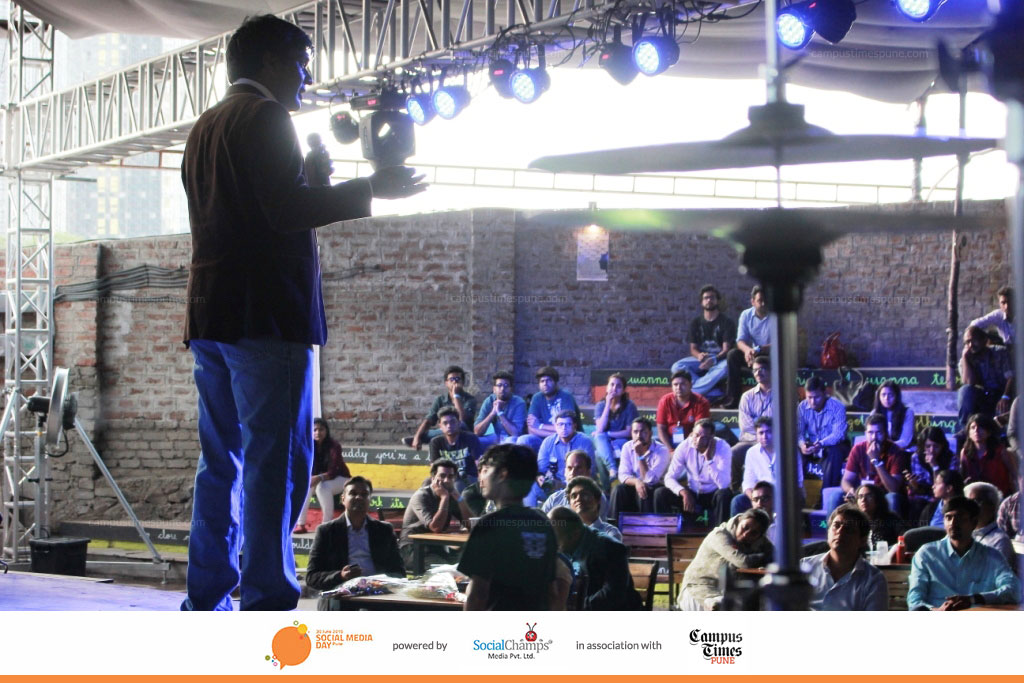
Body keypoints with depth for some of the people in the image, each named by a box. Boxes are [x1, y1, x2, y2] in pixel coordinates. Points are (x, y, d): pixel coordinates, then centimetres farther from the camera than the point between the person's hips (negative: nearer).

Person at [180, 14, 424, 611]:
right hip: (266, 315, -9)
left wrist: (313, 187, 25)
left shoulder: (206, 126, 23)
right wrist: (369, 190, -9)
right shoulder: (265, 117, -5)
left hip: (211, 315, 9)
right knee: (276, 462, -9)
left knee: (221, 461, 10)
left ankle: (208, 601, 10)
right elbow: (286, 209, -16)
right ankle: (266, 602, -12)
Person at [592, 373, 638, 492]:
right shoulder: (601, 405, 6)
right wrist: (608, 404, -11)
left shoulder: (629, 406, 0)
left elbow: (629, 432, -6)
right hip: (604, 443, 2)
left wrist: (607, 434, -11)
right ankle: (613, 469, -55)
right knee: (600, 437, -34)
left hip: (621, 442, -2)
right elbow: (600, 430, -10)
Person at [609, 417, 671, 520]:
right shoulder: (628, 447, -3)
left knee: (645, 489, -35)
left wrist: (640, 455, -26)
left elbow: (650, 480, -22)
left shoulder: (662, 451, -16)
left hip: (655, 490, -3)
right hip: (635, 488, 3)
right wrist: (636, 481, -29)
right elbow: (623, 475, -8)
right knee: (618, 490, -27)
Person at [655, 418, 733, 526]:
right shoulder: (685, 447, -13)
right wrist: (684, 492, -30)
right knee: (660, 493, -19)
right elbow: (670, 477, -11)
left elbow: (723, 485, -29)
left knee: (724, 494, -36)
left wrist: (709, 459, -35)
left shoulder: (723, 448, -20)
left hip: (713, 495, -3)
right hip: (691, 494, 3)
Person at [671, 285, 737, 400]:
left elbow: (726, 349, -9)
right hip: (700, 359, 3)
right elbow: (693, 348, 6)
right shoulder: (696, 322, 10)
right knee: (677, 367, -26)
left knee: (726, 366, -40)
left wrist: (714, 360, -31)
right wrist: (699, 355, -20)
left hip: (719, 359, -3)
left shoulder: (727, 322, -1)